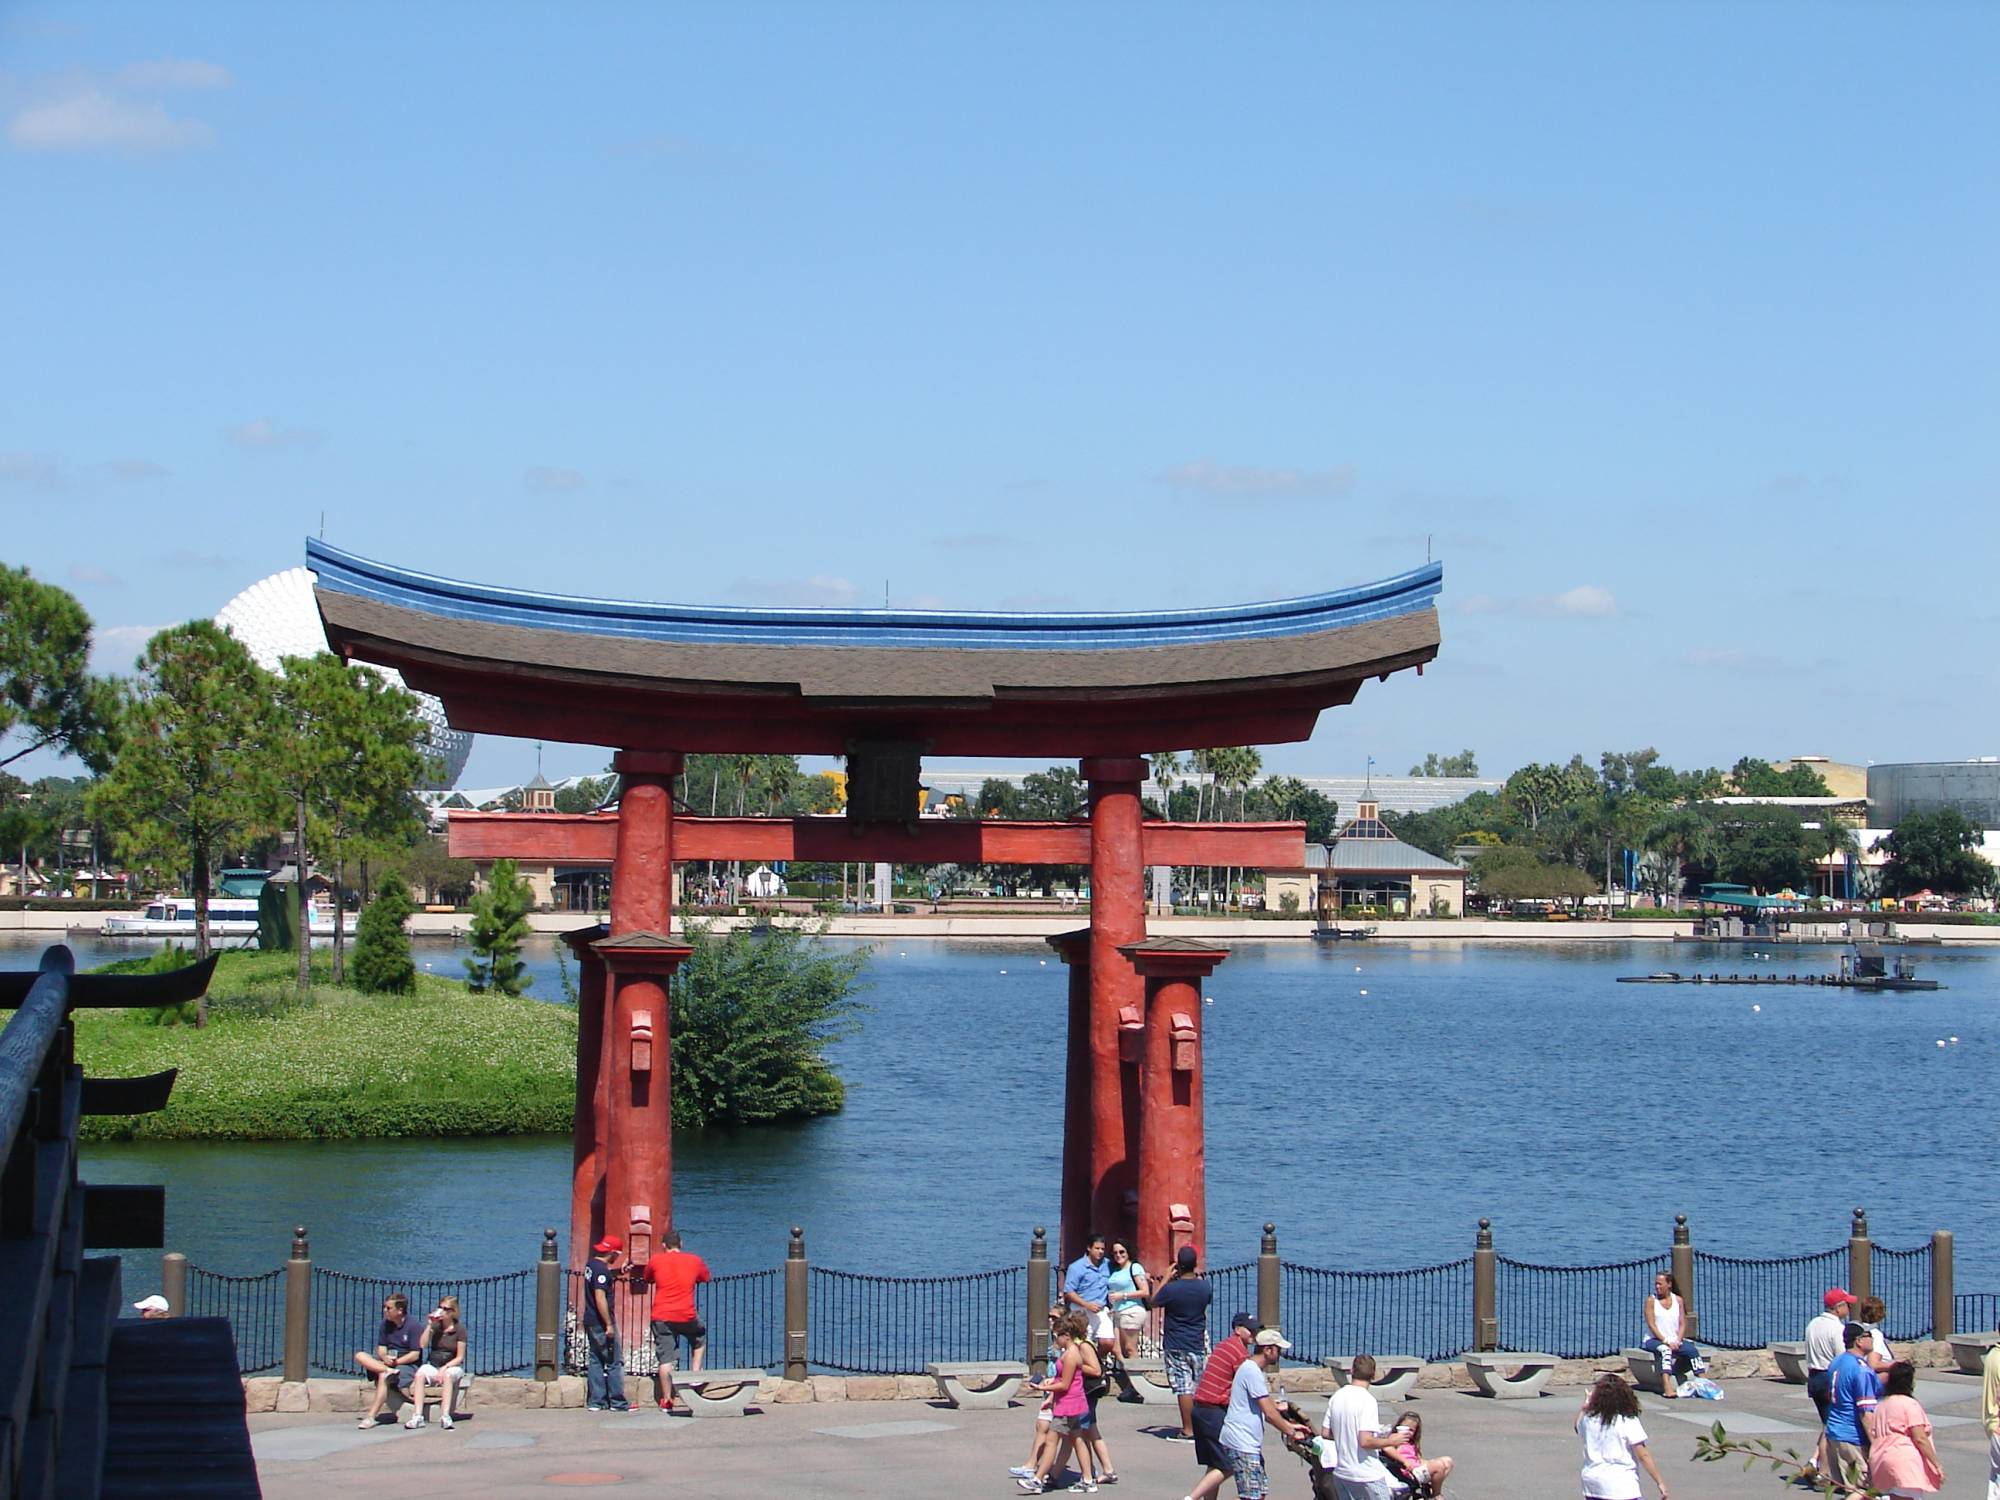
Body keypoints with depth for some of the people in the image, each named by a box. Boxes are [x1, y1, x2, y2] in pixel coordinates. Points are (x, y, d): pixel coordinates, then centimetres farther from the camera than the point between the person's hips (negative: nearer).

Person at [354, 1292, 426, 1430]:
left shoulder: (414, 1325, -12)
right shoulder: (386, 1323, 9)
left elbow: (415, 1355, -14)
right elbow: (381, 1347, 9)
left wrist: (395, 1361, -20)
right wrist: (385, 1357, -14)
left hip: (408, 1364, -7)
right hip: (388, 1361, 7)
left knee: (382, 1376, -36)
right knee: (360, 1356, -15)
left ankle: (371, 1417, -36)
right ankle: (388, 1371, -32)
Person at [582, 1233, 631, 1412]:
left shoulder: (591, 1264, 9)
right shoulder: (601, 1269, -19)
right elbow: (600, 1298, -24)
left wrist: (619, 1271, 20)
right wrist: (609, 1325, -23)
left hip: (590, 1322, 9)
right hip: (601, 1323, -9)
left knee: (595, 1361, 11)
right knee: (615, 1362, -2)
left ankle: (595, 1401, 11)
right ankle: (618, 1402, 1)